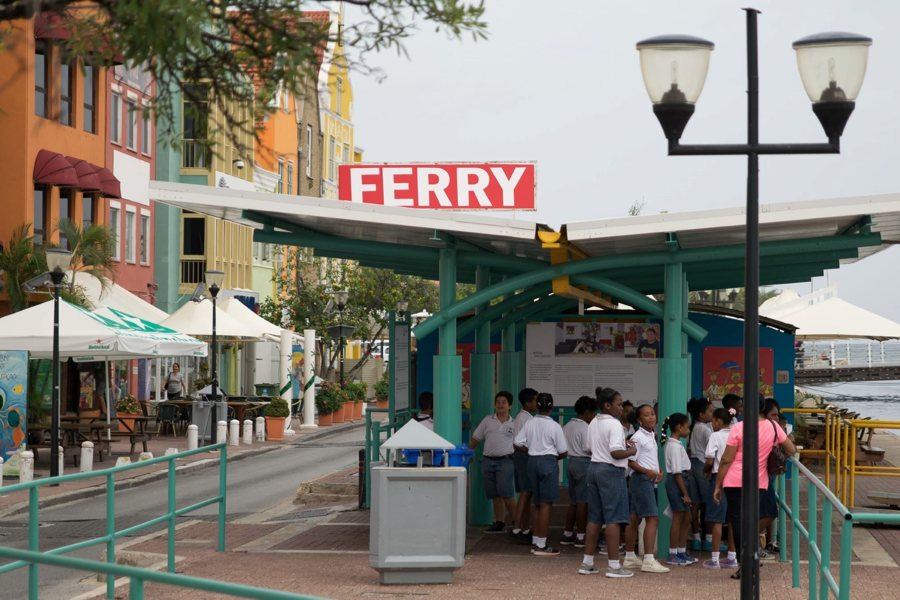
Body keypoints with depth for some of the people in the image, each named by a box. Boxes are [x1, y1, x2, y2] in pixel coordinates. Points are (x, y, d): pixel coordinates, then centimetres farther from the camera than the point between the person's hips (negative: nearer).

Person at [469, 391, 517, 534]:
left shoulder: (514, 424, 6)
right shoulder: (487, 421, 11)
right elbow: (475, 440, 13)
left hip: (505, 461, -3)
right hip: (488, 461, 3)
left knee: (506, 494, -13)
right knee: (495, 495, 6)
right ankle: (499, 523, 13)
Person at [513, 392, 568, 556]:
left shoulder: (530, 423, 2)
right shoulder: (554, 426, -10)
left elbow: (518, 444, 1)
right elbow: (563, 451, -7)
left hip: (532, 461, 5)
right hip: (548, 462, -5)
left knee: (538, 504, 15)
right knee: (546, 504, -3)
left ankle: (535, 542, 18)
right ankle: (541, 545, -4)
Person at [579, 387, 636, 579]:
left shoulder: (593, 424, 13)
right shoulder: (614, 424, -15)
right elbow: (615, 453, -23)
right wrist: (631, 451, -5)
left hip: (594, 467, 9)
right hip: (611, 471, -9)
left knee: (594, 518, 13)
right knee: (614, 519, -5)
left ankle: (587, 562, 16)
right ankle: (614, 565, -6)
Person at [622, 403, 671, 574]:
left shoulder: (652, 436, 15)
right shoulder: (638, 437, -13)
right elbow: (630, 462, -16)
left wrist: (658, 470, 9)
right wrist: (647, 471, -25)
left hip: (649, 480, 10)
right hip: (641, 480, -10)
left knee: (635, 519, 14)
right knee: (652, 518, -15)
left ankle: (630, 557, 21)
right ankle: (648, 560, -18)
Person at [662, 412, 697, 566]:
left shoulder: (675, 444, 15)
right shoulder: (675, 446, -15)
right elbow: (677, 472, -19)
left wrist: (686, 492, 12)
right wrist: (685, 494, -19)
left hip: (681, 481, 10)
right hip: (676, 482, -10)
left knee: (686, 518, 13)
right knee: (678, 518, -3)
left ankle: (682, 552, 19)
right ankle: (673, 555, 3)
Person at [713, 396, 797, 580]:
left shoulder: (738, 428, -12)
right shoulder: (773, 427, 0)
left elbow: (726, 460, -10)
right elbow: (791, 450, 8)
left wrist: (718, 485, -3)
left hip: (735, 482, -4)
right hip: (759, 482, 4)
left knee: (737, 521, 1)